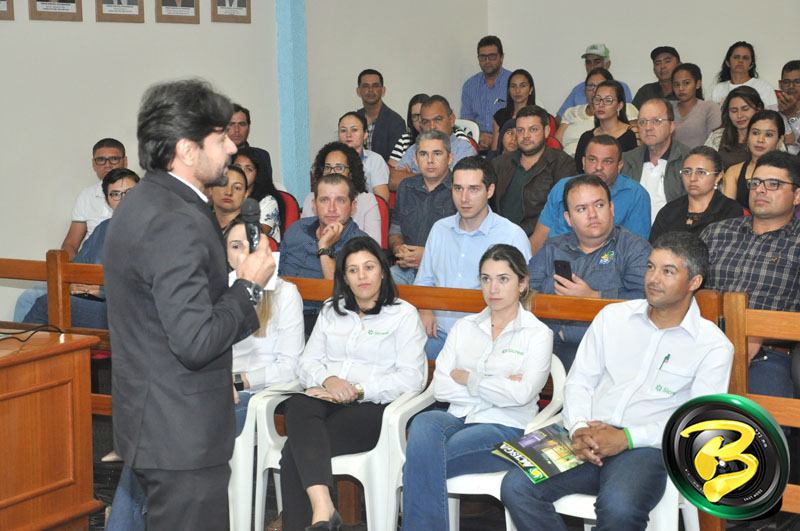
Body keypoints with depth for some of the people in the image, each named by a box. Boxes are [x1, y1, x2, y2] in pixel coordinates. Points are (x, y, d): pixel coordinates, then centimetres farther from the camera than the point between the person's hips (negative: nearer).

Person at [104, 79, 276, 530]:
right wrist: (249, 287, -14)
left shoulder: (142, 203, 10)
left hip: (153, 421, 11)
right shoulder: (177, 223, -23)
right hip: (183, 434, -11)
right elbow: (195, 341, -26)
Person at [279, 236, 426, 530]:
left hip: (372, 407, -4)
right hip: (325, 400, 4)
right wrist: (328, 380, -9)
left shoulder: (404, 314, 8)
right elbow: (307, 363, 15)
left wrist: (357, 390, -13)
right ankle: (322, 507, -48)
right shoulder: (331, 311, 23)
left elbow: (412, 377, -4)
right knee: (298, 407, -36)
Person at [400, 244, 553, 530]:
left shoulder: (537, 334, 4)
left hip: (504, 428, -4)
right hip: (457, 418, 4)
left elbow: (521, 394, -12)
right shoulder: (464, 327, 17)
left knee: (419, 462, -30)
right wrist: (497, 388, -5)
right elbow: (440, 387, 5)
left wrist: (466, 378, -1)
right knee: (423, 423, -33)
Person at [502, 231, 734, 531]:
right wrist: (579, 429, -8)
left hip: (647, 448, -4)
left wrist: (627, 438, -14)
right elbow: (579, 381, 13)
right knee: (516, 487, -23)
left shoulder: (714, 346, 3)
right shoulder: (613, 316, 15)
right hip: (588, 439, 4)